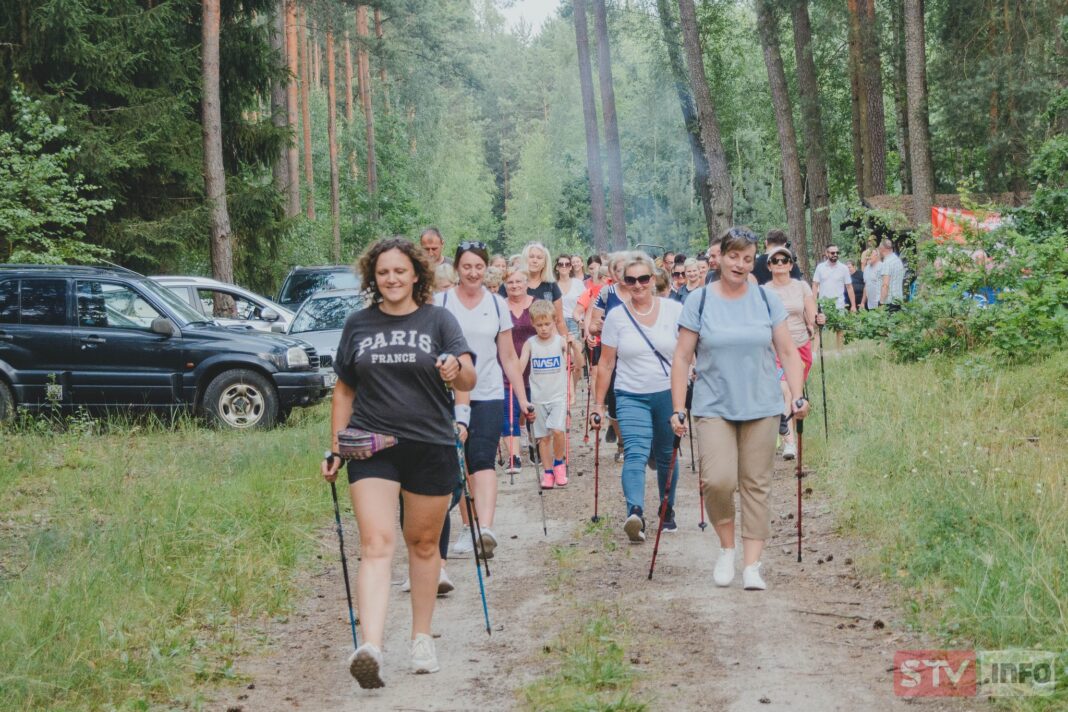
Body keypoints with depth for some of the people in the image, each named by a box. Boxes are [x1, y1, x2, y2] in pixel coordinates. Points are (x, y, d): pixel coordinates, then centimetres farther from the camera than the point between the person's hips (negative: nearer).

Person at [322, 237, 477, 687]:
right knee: (376, 544, -13)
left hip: (431, 446, 0)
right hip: (372, 447, 0)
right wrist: (335, 449, 10)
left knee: (423, 544, 11)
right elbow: (344, 391, 15)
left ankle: (422, 638, 27)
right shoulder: (358, 325, 8)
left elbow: (470, 381, -8)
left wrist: (457, 370, -31)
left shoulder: (438, 320, 2)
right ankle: (370, 648, -26)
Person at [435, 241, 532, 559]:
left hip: (488, 394, 0)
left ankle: (485, 528, -26)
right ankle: (468, 527, 20)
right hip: (450, 396, 0)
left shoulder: (497, 305, 7)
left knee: (483, 461, -13)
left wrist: (523, 397, 7)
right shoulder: (441, 302, 0)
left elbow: (508, 357, 11)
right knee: (459, 465, 6)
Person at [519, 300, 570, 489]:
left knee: (557, 429, -19)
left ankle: (559, 463, 5)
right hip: (538, 397, 2)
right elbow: (520, 366, -1)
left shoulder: (560, 341, -5)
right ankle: (548, 472, 20)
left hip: (558, 395, -2)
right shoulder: (530, 344, 0)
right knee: (543, 436, 8)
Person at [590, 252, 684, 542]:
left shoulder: (674, 310, -1)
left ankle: (667, 511, 30)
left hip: (669, 394, 1)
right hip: (631, 396, -1)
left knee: (667, 456, 12)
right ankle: (635, 513, -36)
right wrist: (598, 404, 5)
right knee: (635, 453, -19)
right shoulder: (616, 317, 1)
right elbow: (606, 363, 5)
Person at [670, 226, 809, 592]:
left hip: (761, 408, 2)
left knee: (756, 485, 2)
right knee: (718, 480, -16)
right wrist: (678, 409, -4)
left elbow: (788, 352, 8)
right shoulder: (699, 301, 1)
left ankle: (752, 566, 8)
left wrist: (797, 395, -4)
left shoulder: (767, 300, 6)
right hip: (713, 408, -2)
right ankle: (726, 548, 9)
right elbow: (682, 359, 2)